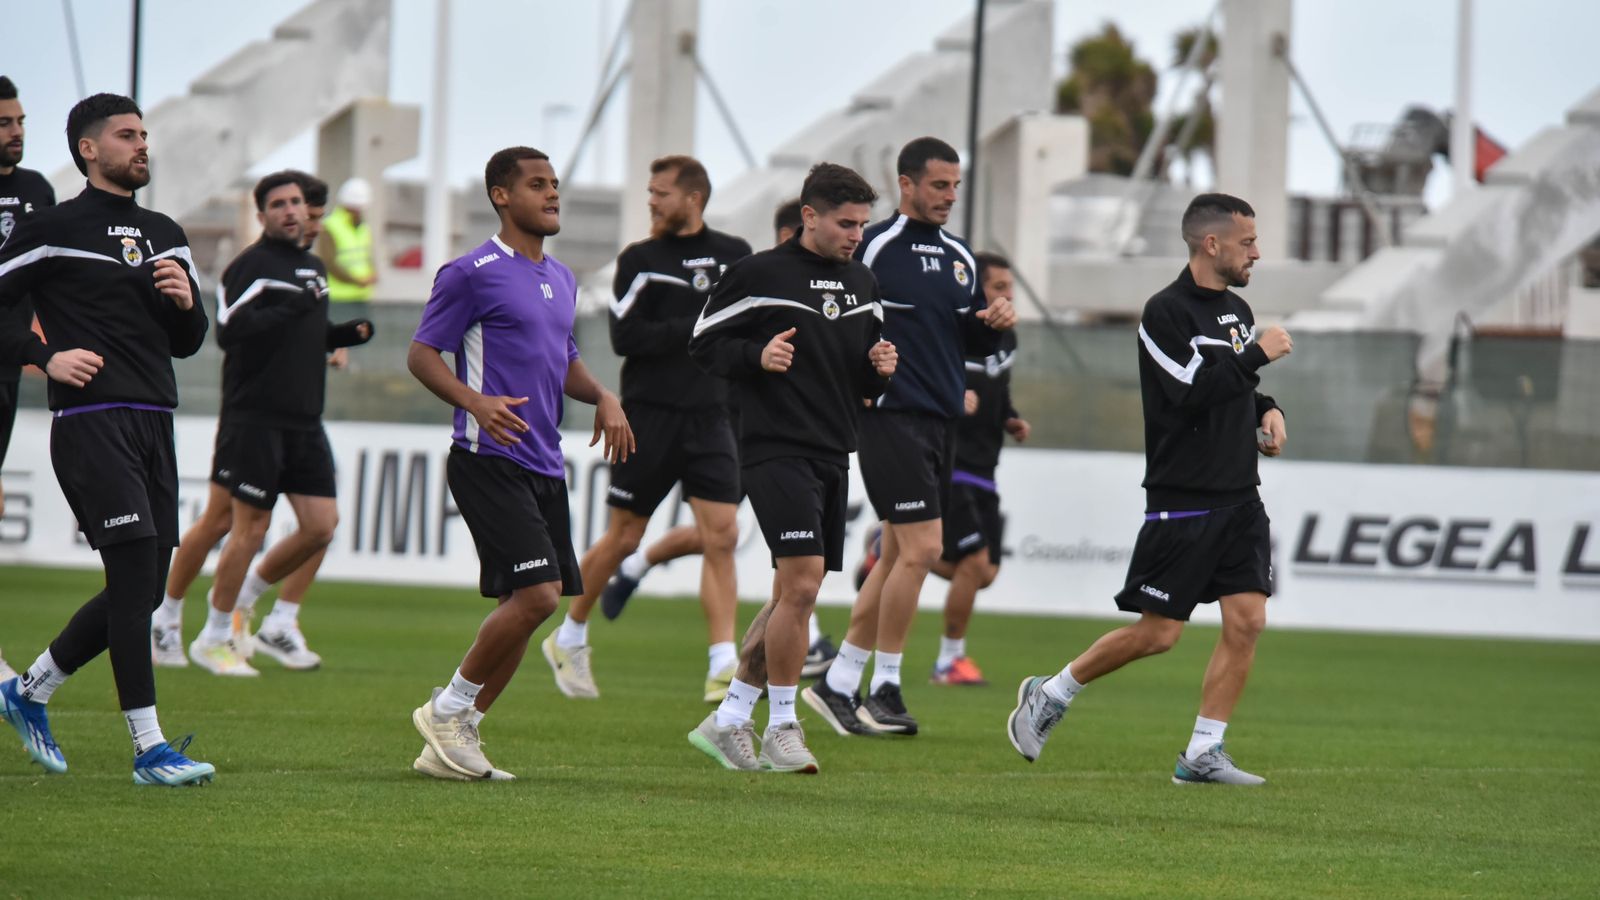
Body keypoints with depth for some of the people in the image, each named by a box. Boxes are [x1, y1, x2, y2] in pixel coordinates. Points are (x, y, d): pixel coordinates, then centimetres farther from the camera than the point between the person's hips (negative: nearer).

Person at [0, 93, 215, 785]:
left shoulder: (165, 235, 18)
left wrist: (185, 301, 1)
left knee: (143, 592, 7)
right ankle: (149, 749, -14)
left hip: (153, 423, 8)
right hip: (91, 420, -7)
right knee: (136, 576, -15)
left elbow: (187, 343, 22)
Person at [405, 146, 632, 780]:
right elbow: (421, 354, -7)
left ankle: (455, 737, 13)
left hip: (544, 466, 8)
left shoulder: (561, 279, 18)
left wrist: (602, 397, 9)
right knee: (537, 594, -17)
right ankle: (448, 711, -1)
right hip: (489, 461, -8)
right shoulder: (473, 274, -7)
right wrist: (476, 402, -23)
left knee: (526, 607, 5)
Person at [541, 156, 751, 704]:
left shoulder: (733, 255, 9)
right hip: (648, 416, -2)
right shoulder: (640, 259, 0)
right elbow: (625, 337, -10)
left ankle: (722, 667, -11)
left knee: (721, 536, -10)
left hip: (710, 418, 2)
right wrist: (695, 330, -13)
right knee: (623, 538, 3)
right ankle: (569, 640, 23)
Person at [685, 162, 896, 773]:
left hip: (832, 456, 7)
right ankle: (782, 728, -7)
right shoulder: (760, 275, -5)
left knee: (792, 597, 9)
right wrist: (758, 356, -18)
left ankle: (729, 719, 20)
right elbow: (704, 343, -2)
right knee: (801, 582, -17)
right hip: (776, 450, -7)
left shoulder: (861, 284, 15)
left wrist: (880, 368, 1)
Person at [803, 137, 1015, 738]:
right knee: (921, 549, -14)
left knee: (900, 556, 9)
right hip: (891, 416, -8)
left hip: (942, 421, 8)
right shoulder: (873, 247, -8)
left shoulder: (960, 258, 15)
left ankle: (838, 683, 17)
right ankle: (884, 689, -4)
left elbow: (971, 344, 21)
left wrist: (993, 324, 2)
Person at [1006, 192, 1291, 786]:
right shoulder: (1166, 312, -11)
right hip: (1181, 501, -7)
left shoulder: (1236, 311, 14)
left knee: (1247, 620, -4)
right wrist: (1258, 354, -15)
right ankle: (1050, 695, 15)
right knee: (1157, 634, -5)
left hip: (1239, 497, 7)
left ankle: (1202, 755, 2)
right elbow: (1194, 392, -22)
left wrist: (1267, 410, 8)